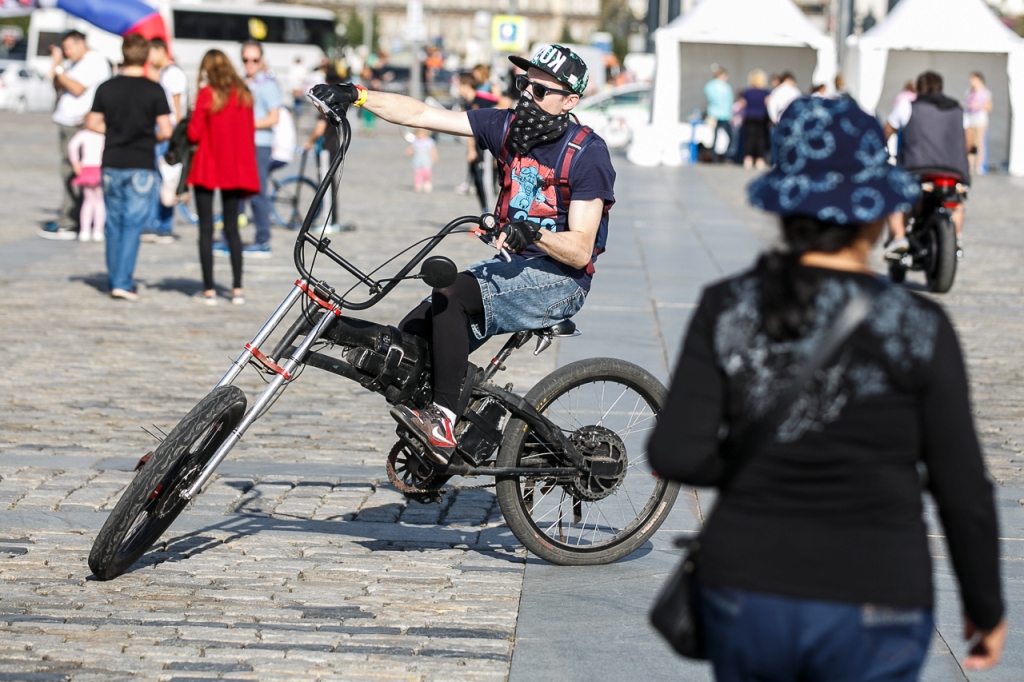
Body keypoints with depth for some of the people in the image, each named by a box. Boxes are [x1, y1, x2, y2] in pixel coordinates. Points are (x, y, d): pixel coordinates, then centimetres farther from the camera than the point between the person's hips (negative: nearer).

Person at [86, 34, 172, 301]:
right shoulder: (154, 91, -8)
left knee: (114, 222, 13)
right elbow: (166, 131, -11)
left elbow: (92, 123, 5)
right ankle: (123, 282, -8)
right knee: (133, 224, -1)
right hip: (141, 165, -3)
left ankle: (115, 278, 20)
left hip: (112, 164, 3)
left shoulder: (106, 88, 0)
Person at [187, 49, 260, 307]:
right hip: (237, 169, 4)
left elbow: (194, 133, -12)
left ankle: (209, 290, -1)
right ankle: (237, 288, 6)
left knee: (206, 229, 2)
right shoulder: (243, 94, 4)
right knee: (232, 229, 11)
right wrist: (247, 165, 15)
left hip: (208, 168, -4)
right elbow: (251, 133, 8)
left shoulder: (207, 94, -10)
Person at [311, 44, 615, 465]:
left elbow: (580, 251, -18)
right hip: (515, 266, 7)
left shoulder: (587, 154, -14)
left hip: (559, 279, -7)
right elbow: (422, 115, 1)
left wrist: (532, 233, -35)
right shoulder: (508, 126, 3)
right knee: (411, 335, -7)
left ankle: (443, 424, -26)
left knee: (451, 295, -30)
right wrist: (356, 96, -9)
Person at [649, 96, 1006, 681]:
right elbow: (963, 493, -5)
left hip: (746, 594, 3)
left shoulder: (729, 308, -4)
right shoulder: (918, 327, -9)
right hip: (870, 611, -2)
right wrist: (987, 609, 9)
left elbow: (677, 455, -12)